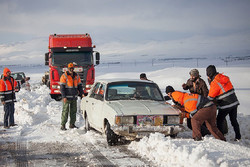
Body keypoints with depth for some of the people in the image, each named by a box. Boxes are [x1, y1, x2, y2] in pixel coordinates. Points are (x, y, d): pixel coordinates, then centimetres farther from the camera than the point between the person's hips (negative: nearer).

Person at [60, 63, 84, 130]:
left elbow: (79, 86, 14)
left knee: (73, 111, 8)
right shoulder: (64, 76, -6)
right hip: (67, 97, -5)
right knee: (65, 111, -6)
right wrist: (64, 97, -18)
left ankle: (72, 124, 18)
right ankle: (63, 125, -3)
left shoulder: (76, 76, 10)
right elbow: (62, 87, -10)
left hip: (74, 97, 5)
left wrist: (82, 93, -2)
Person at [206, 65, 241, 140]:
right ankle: (238, 136, 23)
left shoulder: (215, 82, -15)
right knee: (233, 120, 18)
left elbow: (210, 97, -8)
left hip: (225, 105, -7)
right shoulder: (224, 78, 7)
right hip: (234, 102, 7)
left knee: (219, 121, 6)